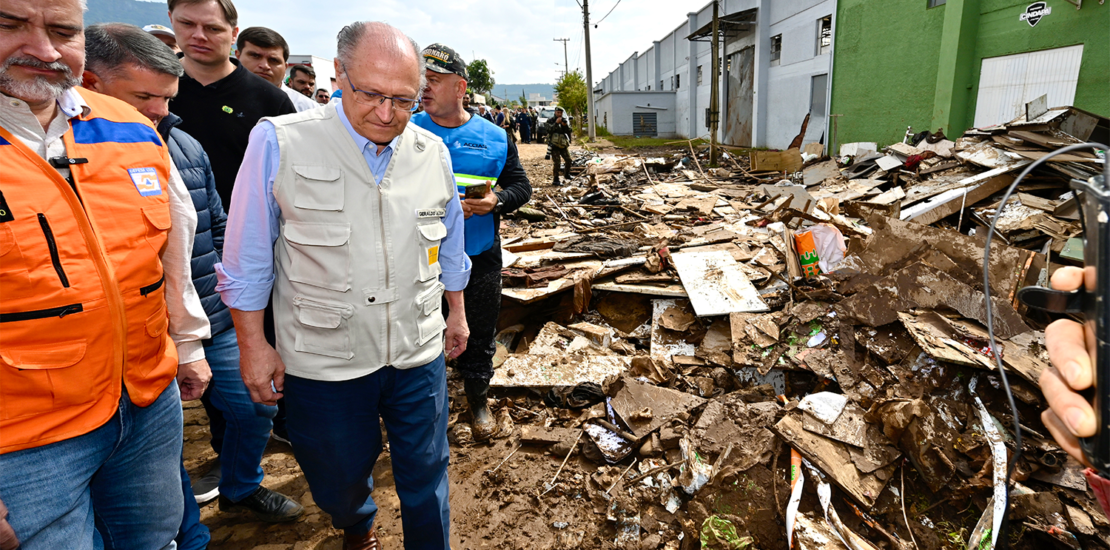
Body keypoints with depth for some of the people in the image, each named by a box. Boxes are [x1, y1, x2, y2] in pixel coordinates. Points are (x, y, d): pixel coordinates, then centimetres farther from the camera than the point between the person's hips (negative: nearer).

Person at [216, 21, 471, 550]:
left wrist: (457, 312, 16)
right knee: (340, 475, 21)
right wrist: (253, 344, -4)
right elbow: (248, 260, -5)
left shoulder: (434, 153, -2)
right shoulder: (279, 144, -12)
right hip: (322, 360, -1)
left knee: (425, 472, 15)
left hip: (418, 351, 2)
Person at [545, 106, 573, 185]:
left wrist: (565, 125, -18)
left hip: (563, 145, 5)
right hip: (554, 145, -5)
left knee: (568, 160, 6)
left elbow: (569, 130, 0)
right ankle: (556, 180, -7)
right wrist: (556, 123, -23)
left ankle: (566, 174, 29)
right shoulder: (550, 121, -2)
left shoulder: (564, 120, 10)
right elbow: (549, 130, -19)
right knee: (557, 162, -13)